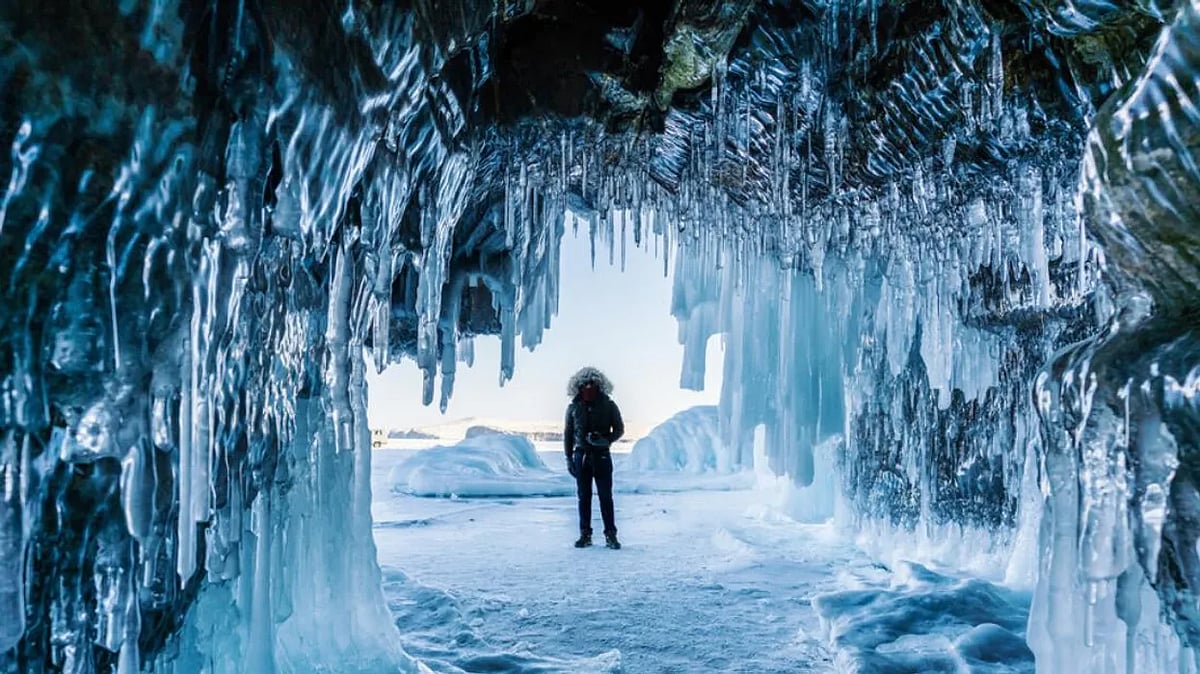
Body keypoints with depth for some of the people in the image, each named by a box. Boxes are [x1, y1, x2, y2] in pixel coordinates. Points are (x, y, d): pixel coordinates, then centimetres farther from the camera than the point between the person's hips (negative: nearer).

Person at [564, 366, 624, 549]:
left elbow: (619, 429, 5)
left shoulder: (608, 405, 1)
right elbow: (568, 434, 9)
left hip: (602, 455, -2)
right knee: (583, 496, 5)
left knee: (605, 496, -2)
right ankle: (585, 534, 12)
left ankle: (610, 535, 4)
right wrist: (569, 458, 5)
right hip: (581, 455, 2)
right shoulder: (574, 407, 5)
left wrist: (606, 440, -14)